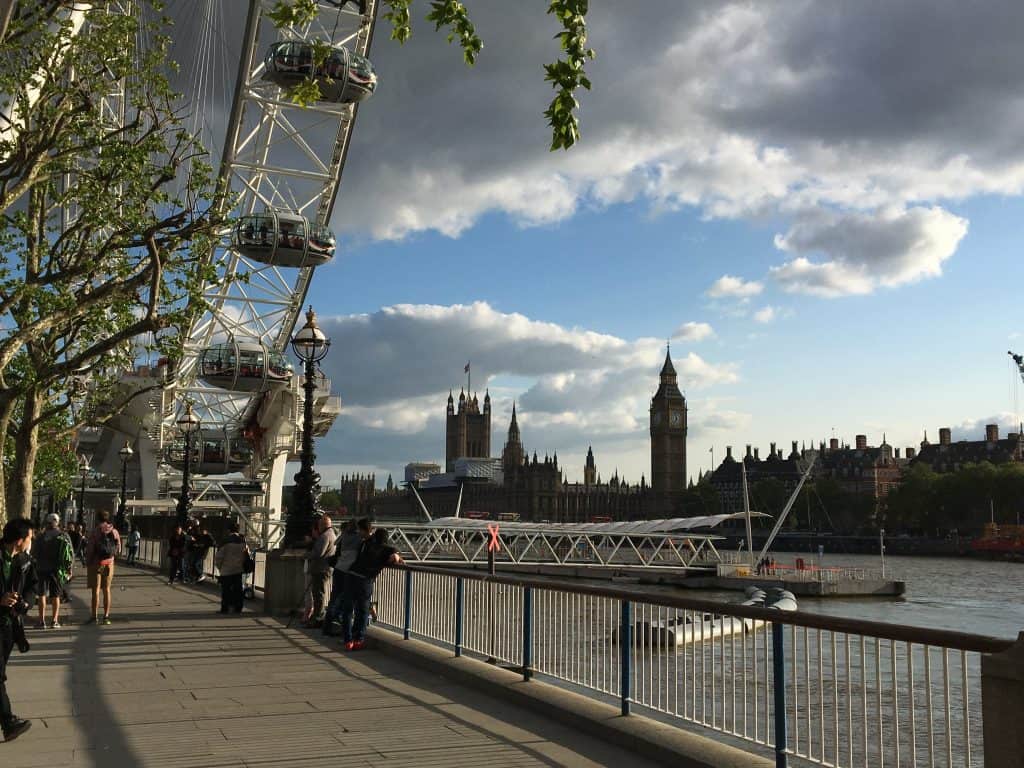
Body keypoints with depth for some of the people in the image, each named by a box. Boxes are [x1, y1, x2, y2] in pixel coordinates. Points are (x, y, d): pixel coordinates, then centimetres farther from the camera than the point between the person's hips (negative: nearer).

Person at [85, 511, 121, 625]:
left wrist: (87, 563, -2)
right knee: (107, 589, 10)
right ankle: (106, 616, 10)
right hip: (109, 563, 4)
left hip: (96, 563, -4)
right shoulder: (114, 531, 5)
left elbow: (90, 548, -10)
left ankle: (94, 616, -2)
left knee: (95, 590, -1)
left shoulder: (96, 531, -8)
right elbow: (118, 549, 9)